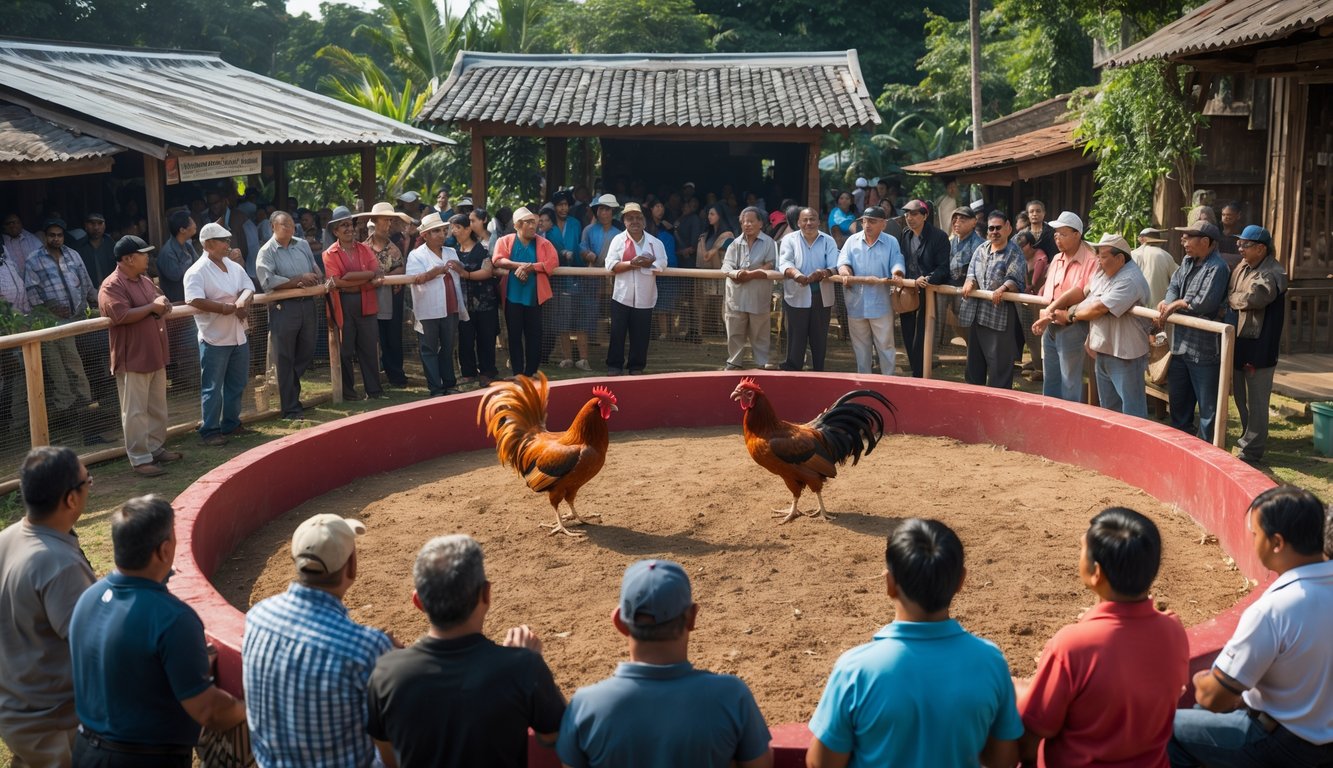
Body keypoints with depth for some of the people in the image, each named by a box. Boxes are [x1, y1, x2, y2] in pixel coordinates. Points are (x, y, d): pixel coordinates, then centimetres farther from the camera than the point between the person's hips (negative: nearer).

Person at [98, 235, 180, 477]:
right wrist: (152, 307, -16)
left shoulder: (145, 281, 13)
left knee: (158, 408, 16)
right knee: (136, 412, -2)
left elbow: (164, 306, 19)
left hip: (155, 356, 9)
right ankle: (139, 459, 3)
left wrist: (163, 308, -6)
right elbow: (122, 315, -27)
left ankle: (156, 448, 28)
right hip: (132, 359, -9)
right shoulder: (112, 286, -15)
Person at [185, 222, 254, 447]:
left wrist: (242, 301, -19)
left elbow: (248, 288, 4)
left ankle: (231, 423, 29)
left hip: (238, 336, 7)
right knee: (212, 388, 0)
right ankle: (210, 430, 9)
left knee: (236, 385, 16)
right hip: (214, 339, -7)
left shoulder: (235, 267, 10)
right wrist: (227, 307, -20)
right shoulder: (197, 271, -13)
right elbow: (195, 301, -24)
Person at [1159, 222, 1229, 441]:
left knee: (1207, 405, 2)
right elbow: (1174, 286, 10)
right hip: (1180, 344, 9)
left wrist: (1177, 304, -10)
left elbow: (1204, 302, -24)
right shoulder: (1187, 262, 11)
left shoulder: (1217, 267, -17)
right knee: (1178, 399, 21)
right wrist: (1167, 303, -10)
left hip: (1204, 349, -9)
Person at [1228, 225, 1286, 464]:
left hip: (1259, 348, -8)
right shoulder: (1241, 268, 10)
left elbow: (1254, 298, -30)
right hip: (1238, 345, 8)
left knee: (1256, 401, 0)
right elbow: (1227, 294, 17)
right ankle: (1247, 438, 36)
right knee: (1240, 397, 20)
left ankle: (1253, 449, 8)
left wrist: (1231, 299, -13)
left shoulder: (1273, 274, -16)